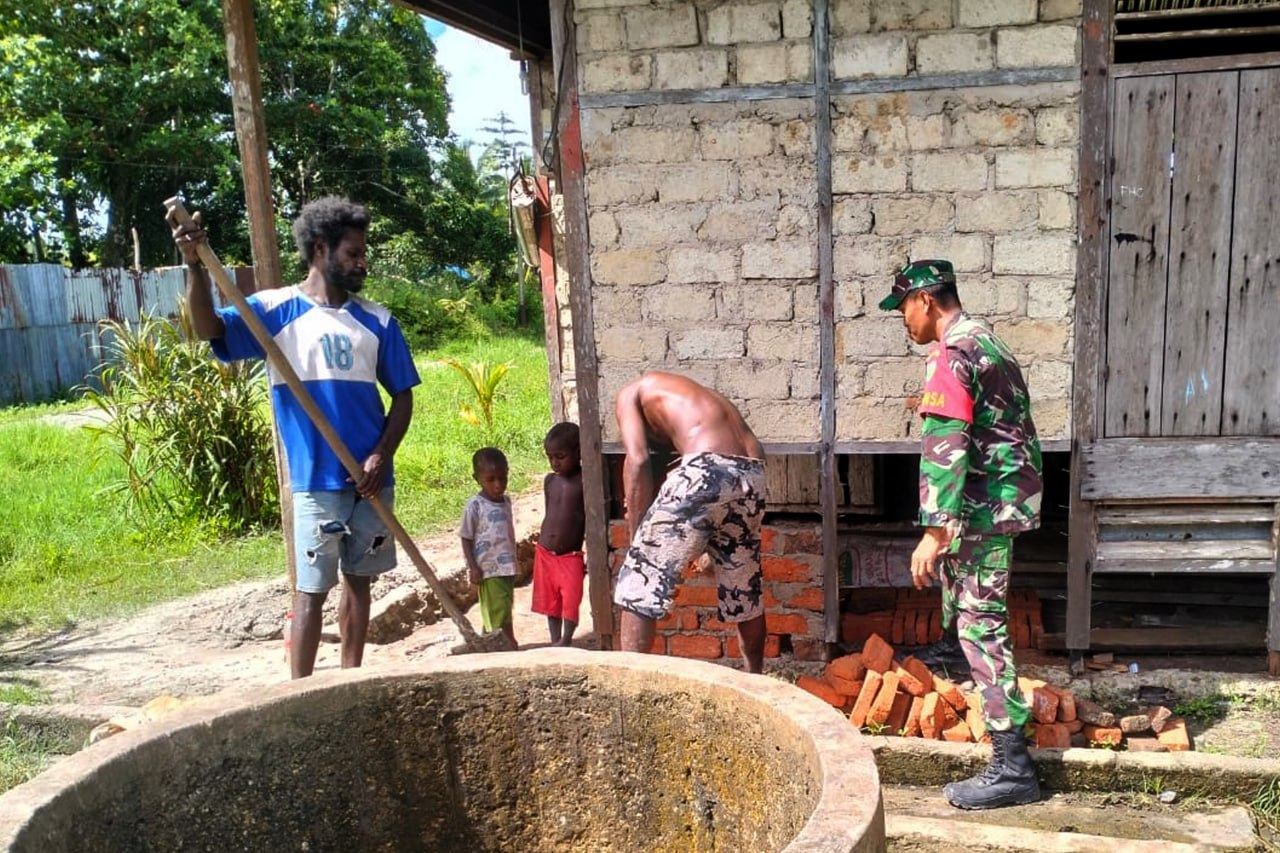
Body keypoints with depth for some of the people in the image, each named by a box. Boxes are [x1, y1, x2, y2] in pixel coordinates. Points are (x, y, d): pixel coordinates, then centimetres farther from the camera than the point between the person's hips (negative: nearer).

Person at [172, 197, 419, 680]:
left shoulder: (376, 321, 5)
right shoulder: (275, 310, -3)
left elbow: (402, 395, 7)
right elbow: (208, 329, -17)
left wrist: (381, 456, -7)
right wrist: (194, 264, -32)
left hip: (371, 478, 4)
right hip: (316, 480, -4)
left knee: (359, 579, 13)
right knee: (312, 590, 0)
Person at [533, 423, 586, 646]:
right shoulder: (550, 481, 6)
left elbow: (590, 519, -11)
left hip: (571, 556, -5)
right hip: (545, 554, 5)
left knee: (570, 602, -7)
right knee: (550, 603, 13)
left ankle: (566, 640, 11)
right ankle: (555, 644, 25)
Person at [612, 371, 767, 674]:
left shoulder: (631, 394, 19)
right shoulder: (696, 401, 36)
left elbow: (637, 460, 2)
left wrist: (637, 533, 4)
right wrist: (712, 541, 35)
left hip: (706, 470, -7)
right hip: (752, 474, 7)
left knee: (639, 583, 5)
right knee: (745, 591, 25)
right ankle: (756, 678, 41)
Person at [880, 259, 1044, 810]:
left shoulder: (951, 355, -15)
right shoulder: (988, 343, 17)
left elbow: (946, 448, -24)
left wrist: (935, 531, -26)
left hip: (980, 510, -10)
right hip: (1004, 503, 10)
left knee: (979, 625, -7)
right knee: (970, 614, 22)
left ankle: (1011, 767, -3)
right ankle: (1001, 709, 36)